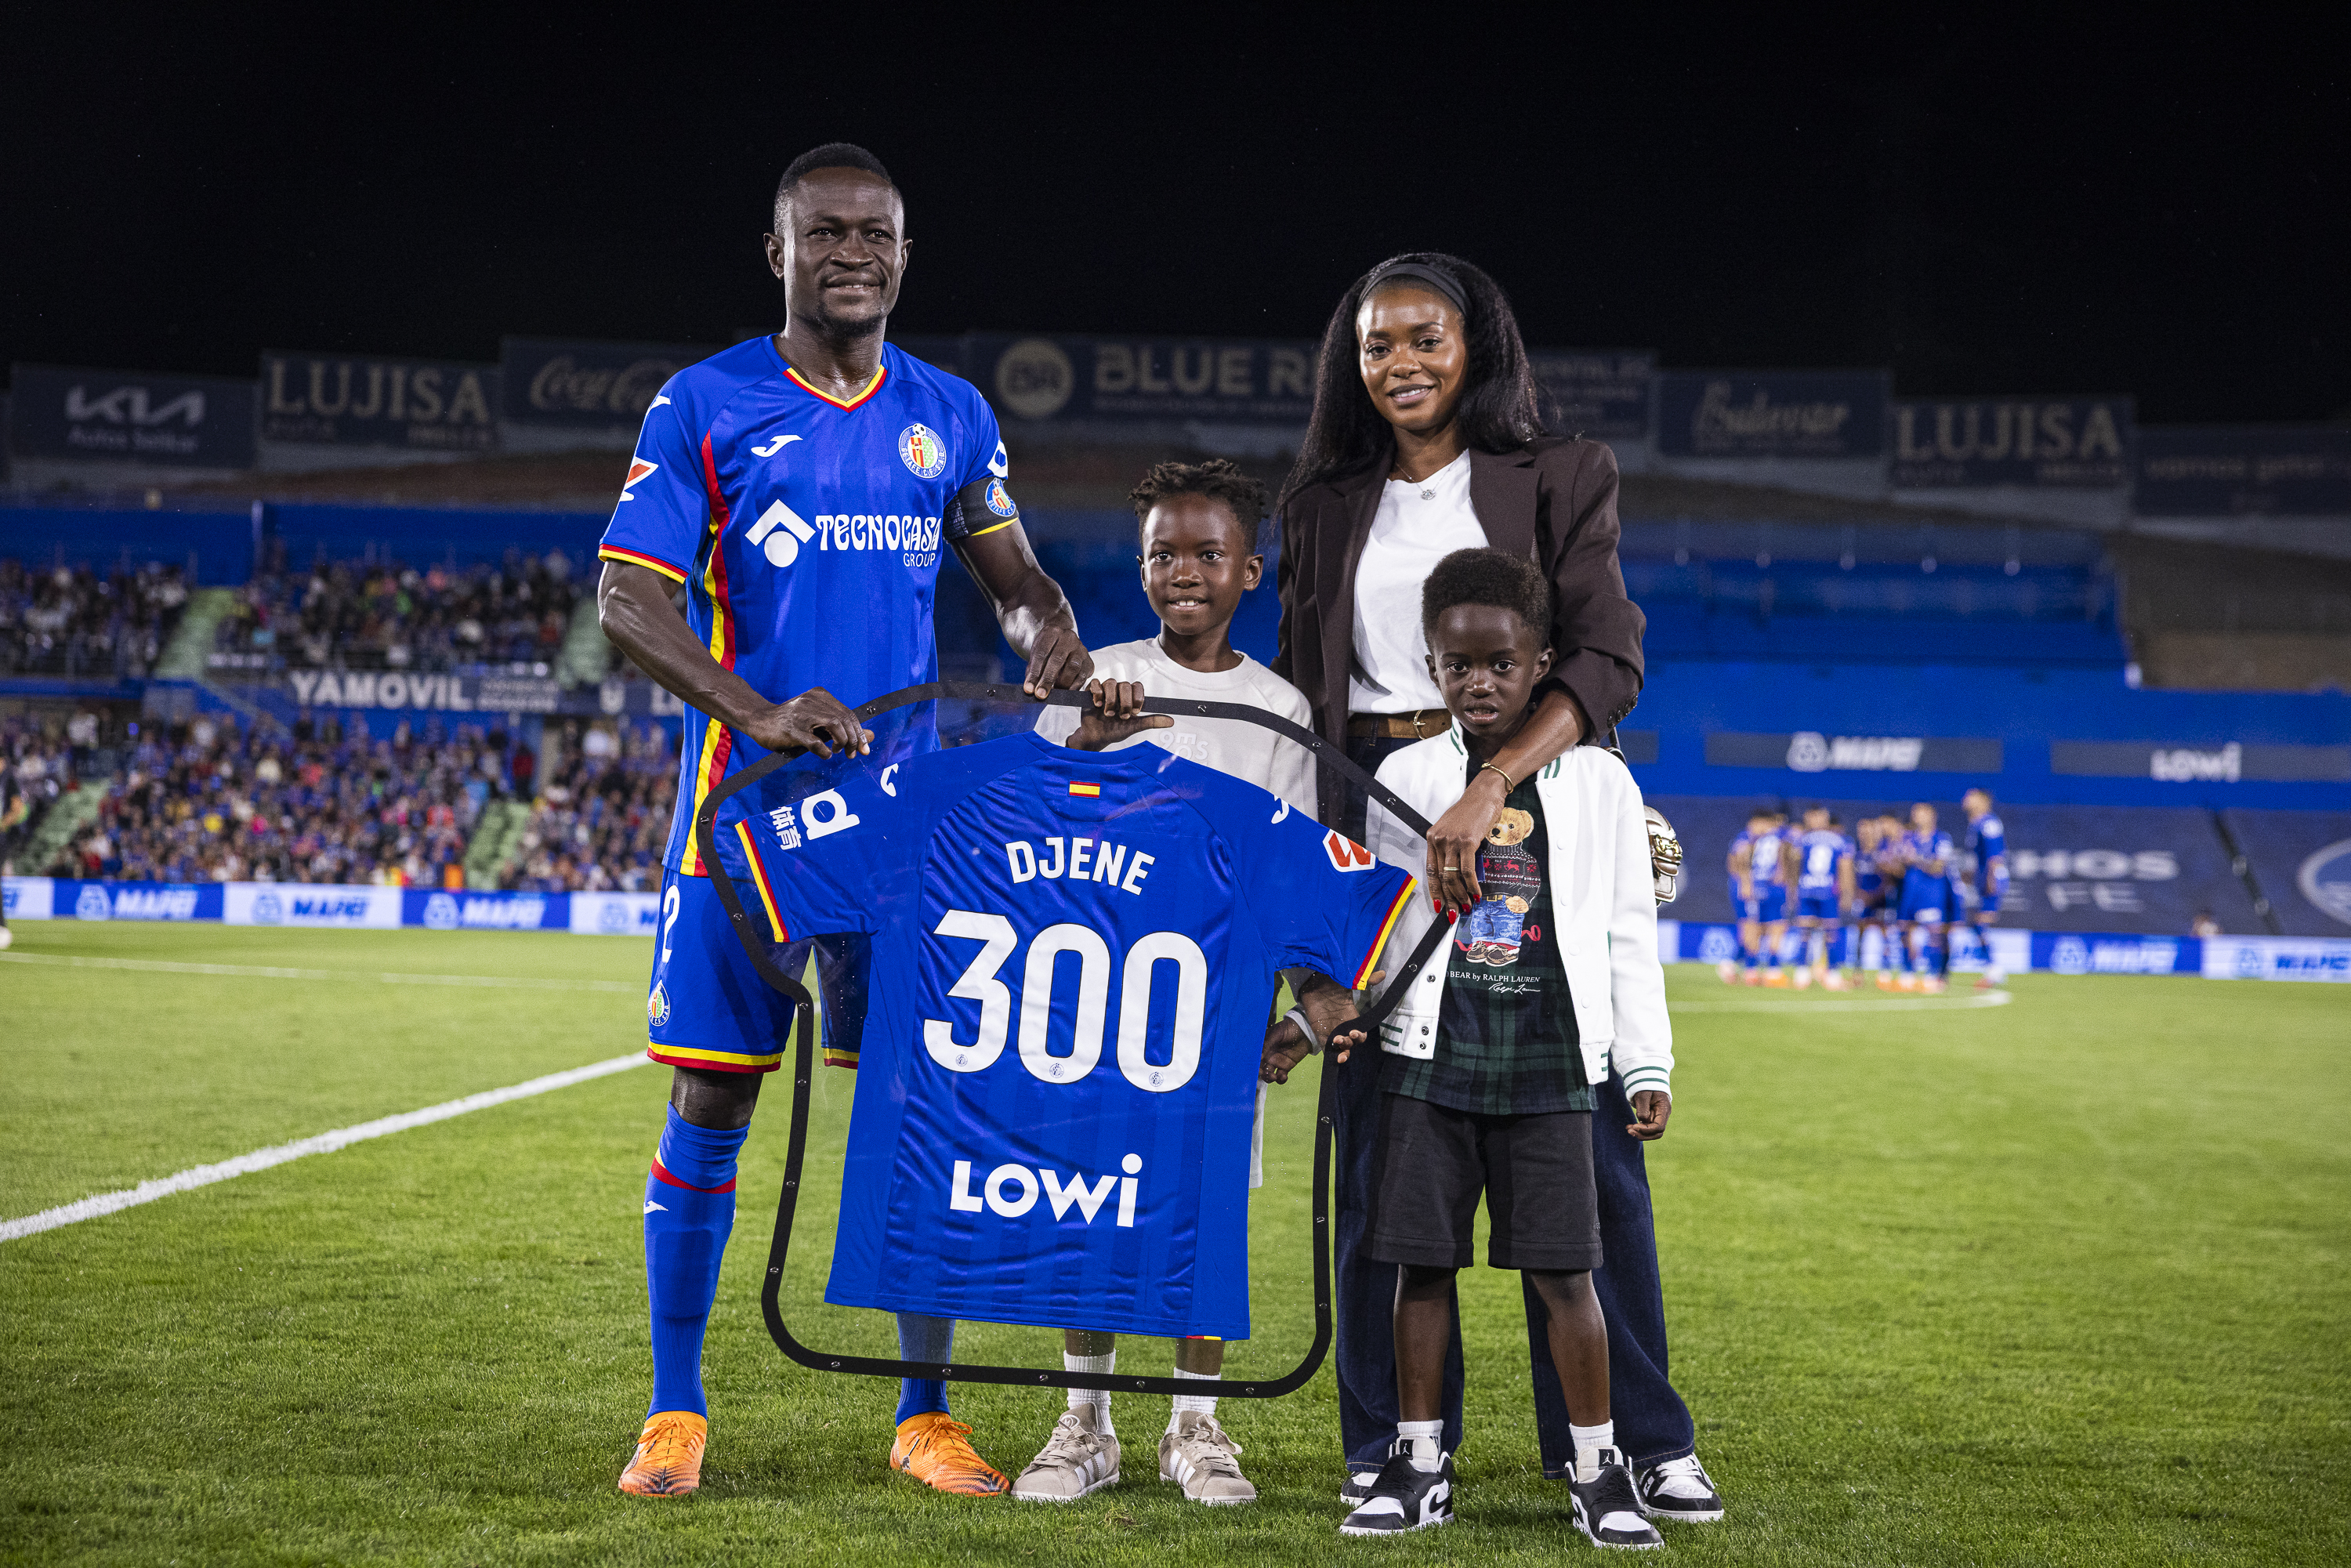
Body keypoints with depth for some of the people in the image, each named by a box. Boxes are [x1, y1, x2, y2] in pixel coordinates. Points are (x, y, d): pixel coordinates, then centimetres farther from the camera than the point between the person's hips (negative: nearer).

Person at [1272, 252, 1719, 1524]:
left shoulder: (1557, 481, 3)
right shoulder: (1326, 510, 14)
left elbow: (1607, 658, -10)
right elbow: (1302, 701, 15)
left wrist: (1488, 788, -25)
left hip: (1529, 806, -2)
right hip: (1371, 817, 3)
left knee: (1581, 1131, -3)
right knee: (1381, 1142, 2)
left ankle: (1634, 1438, 7)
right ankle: (1392, 1442, 11)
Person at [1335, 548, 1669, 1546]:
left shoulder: (1599, 784, 6)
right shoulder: (1407, 780, 7)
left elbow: (1629, 932, 7)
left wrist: (1647, 1064, 4)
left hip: (1547, 1062, -1)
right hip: (1430, 1058, 1)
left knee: (1562, 1269, -2)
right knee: (1422, 1262, 3)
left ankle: (1599, 1471, 9)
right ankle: (1419, 1465, 14)